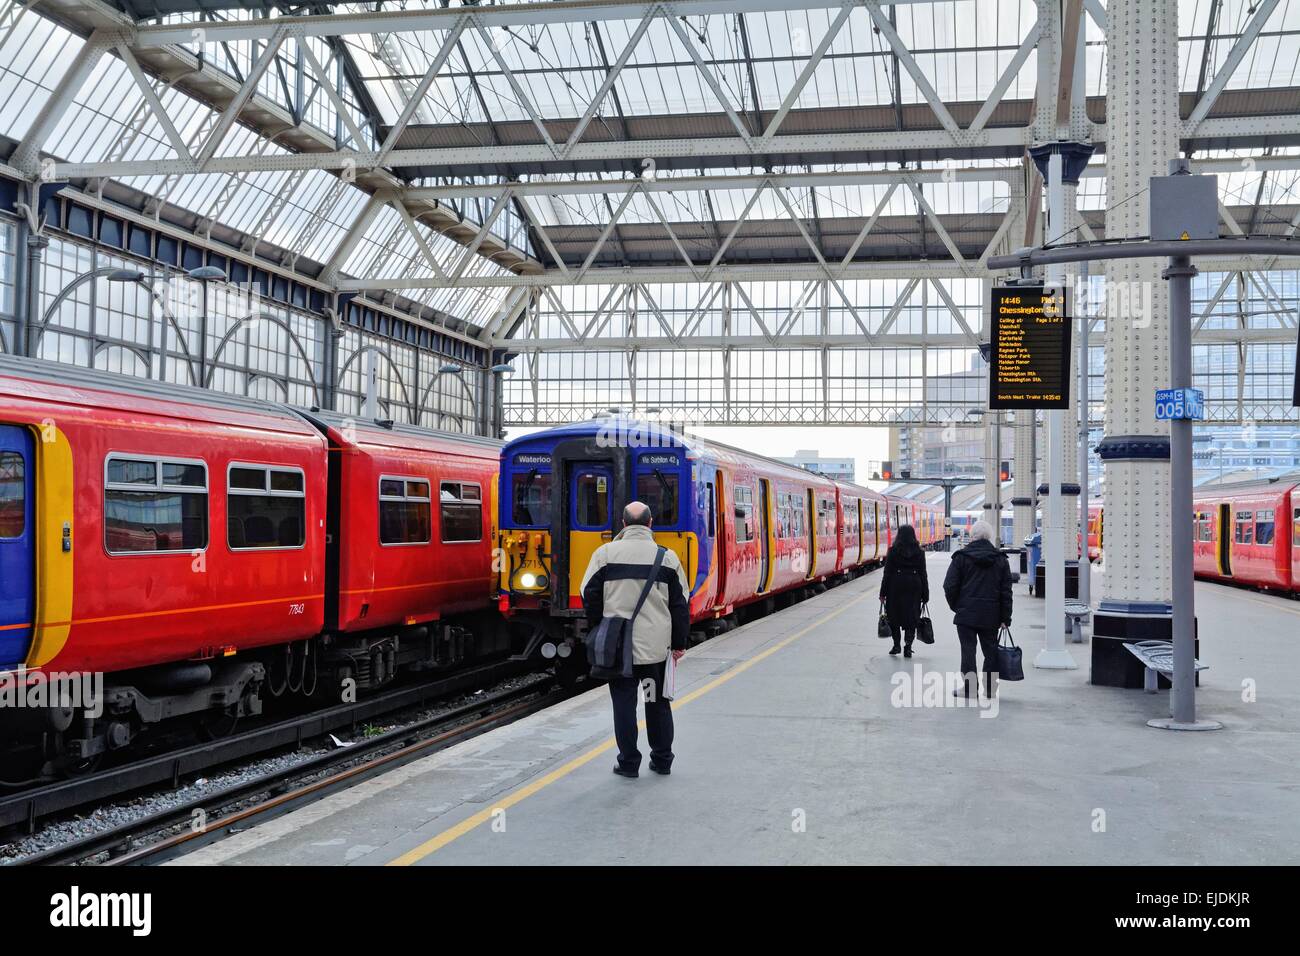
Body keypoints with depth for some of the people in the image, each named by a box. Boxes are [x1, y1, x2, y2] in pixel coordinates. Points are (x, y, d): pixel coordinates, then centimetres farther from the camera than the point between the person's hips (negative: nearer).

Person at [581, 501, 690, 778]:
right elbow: (680, 604, 3)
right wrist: (679, 642, 11)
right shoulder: (667, 557, 0)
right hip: (656, 644, 2)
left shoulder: (605, 553, -4)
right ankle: (662, 760, 20)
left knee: (624, 701, 6)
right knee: (658, 702, 13)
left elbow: (590, 596, -1)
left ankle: (628, 762, 9)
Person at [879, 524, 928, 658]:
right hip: (914, 588, 1)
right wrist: (925, 595, 7)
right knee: (911, 617, 5)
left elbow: (887, 573, -5)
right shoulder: (919, 552, 0)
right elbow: (923, 575, 1)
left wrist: (883, 593, -1)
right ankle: (908, 647, -5)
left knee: (894, 616, 12)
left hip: (896, 587, -1)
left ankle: (896, 645, 12)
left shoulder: (893, 551, -5)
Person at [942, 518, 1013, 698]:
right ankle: (990, 688, 13)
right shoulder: (1000, 559, 4)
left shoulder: (961, 557, -4)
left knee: (968, 650, 1)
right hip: (991, 616, 2)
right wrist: (1005, 617, 7)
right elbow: (1006, 591, 4)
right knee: (990, 651, 11)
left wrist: (955, 606, 8)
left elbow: (950, 586, -6)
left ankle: (968, 688, 2)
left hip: (966, 613, -2)